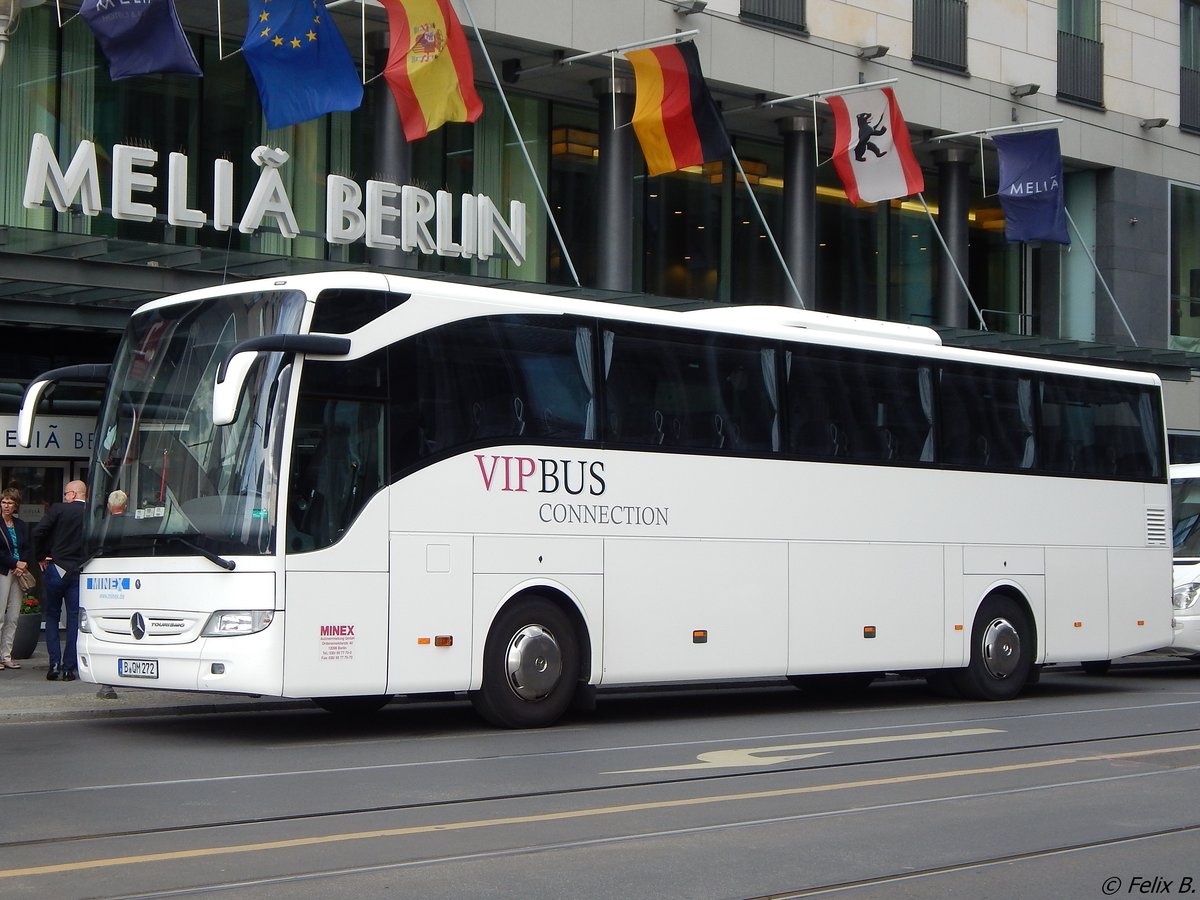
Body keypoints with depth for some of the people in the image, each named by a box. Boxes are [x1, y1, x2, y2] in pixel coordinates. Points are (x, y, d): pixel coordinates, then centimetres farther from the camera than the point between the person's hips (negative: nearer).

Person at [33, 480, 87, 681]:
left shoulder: (59, 509, -6)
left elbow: (38, 531, -13)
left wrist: (41, 557, 0)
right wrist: (86, 562, 9)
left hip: (57, 569, -1)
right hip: (80, 573, 1)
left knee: (52, 616, 10)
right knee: (75, 619, 5)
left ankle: (54, 663, 1)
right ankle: (69, 668, 2)